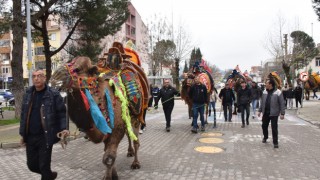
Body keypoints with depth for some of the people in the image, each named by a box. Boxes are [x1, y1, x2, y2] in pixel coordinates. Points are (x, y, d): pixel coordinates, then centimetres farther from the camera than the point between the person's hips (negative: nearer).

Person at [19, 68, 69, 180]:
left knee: (44, 166, 2)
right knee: (31, 165, 16)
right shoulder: (28, 94, 6)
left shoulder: (53, 94, -8)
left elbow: (62, 113, -6)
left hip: (45, 137, -5)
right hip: (30, 137, 6)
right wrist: (22, 134, 11)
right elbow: (24, 115, 12)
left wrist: (63, 128, -19)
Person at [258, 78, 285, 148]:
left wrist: (282, 113, -13)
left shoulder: (278, 92, -11)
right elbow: (262, 102, 14)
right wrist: (260, 110, 13)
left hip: (274, 114, -5)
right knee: (264, 126, 15)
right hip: (265, 113, 5)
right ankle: (265, 137, 39)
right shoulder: (265, 92, 6)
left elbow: (282, 103, -10)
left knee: (274, 128, -1)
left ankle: (275, 142, 12)